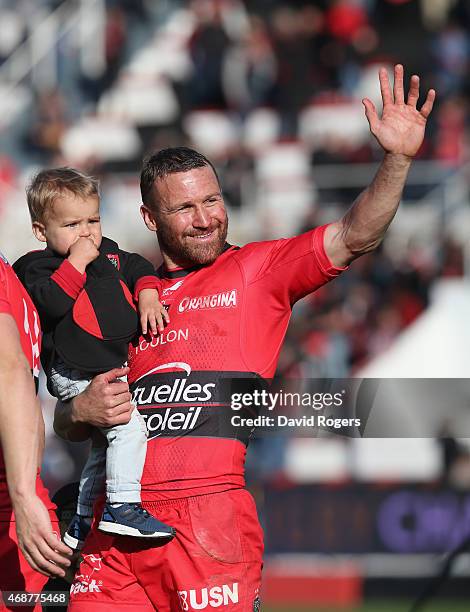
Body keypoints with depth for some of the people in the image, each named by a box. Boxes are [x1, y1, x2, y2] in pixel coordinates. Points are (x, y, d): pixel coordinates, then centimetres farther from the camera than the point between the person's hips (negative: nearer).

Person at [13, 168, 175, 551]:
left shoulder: (109, 254, 13)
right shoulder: (36, 266, -9)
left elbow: (138, 269, 24)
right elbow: (52, 302, -25)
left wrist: (148, 297, 6)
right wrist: (77, 262, -22)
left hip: (114, 369, 9)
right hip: (76, 376, -9)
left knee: (106, 445, 21)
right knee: (128, 426, -26)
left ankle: (82, 525, 36)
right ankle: (123, 507, -23)